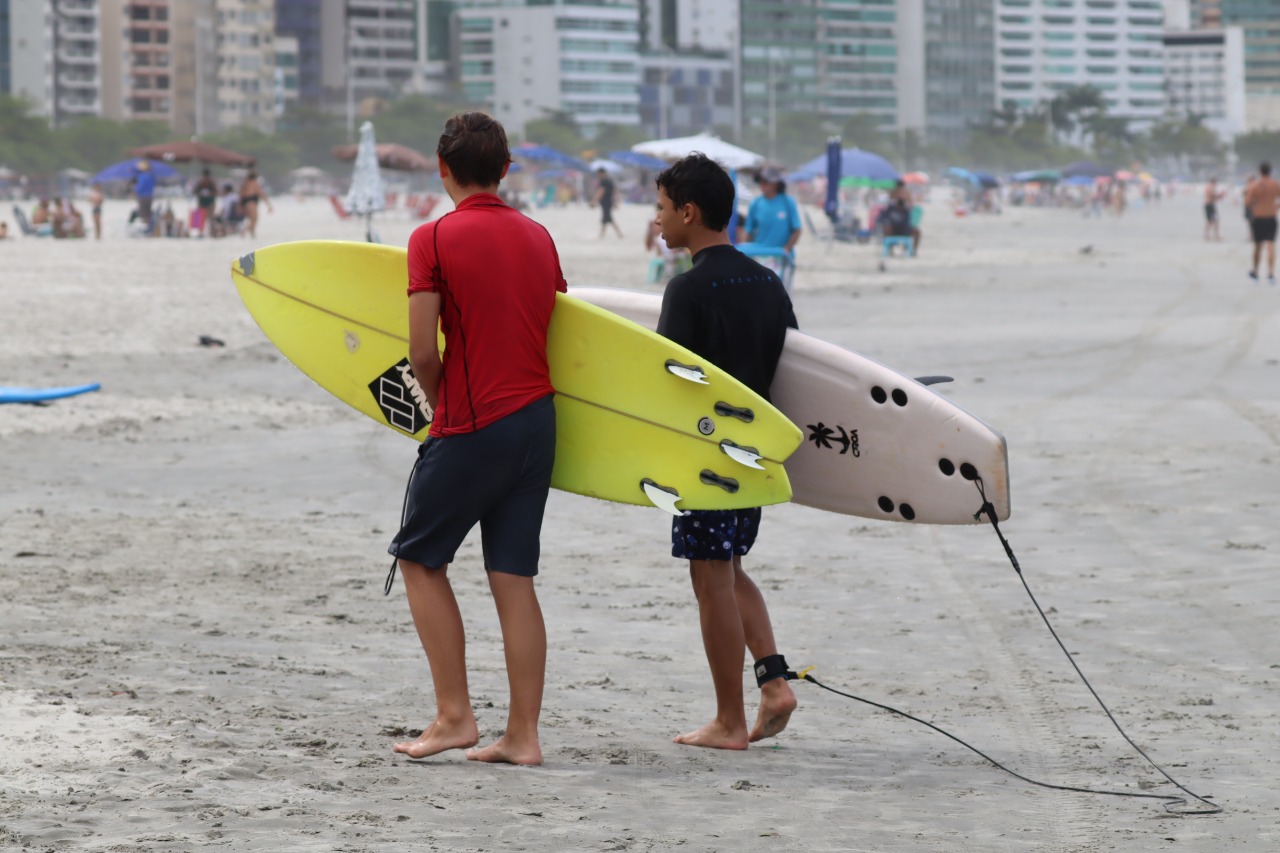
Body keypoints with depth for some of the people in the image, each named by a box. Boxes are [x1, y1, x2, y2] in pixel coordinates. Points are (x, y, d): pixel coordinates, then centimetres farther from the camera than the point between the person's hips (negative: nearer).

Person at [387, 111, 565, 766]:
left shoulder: (434, 239, -9)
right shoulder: (539, 238, 9)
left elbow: (423, 351, -13)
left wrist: (439, 406, 6)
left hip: (472, 428, -5)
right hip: (538, 418, 6)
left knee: (420, 560, 10)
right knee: (514, 577, 7)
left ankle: (455, 716, 5)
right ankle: (523, 734, 5)